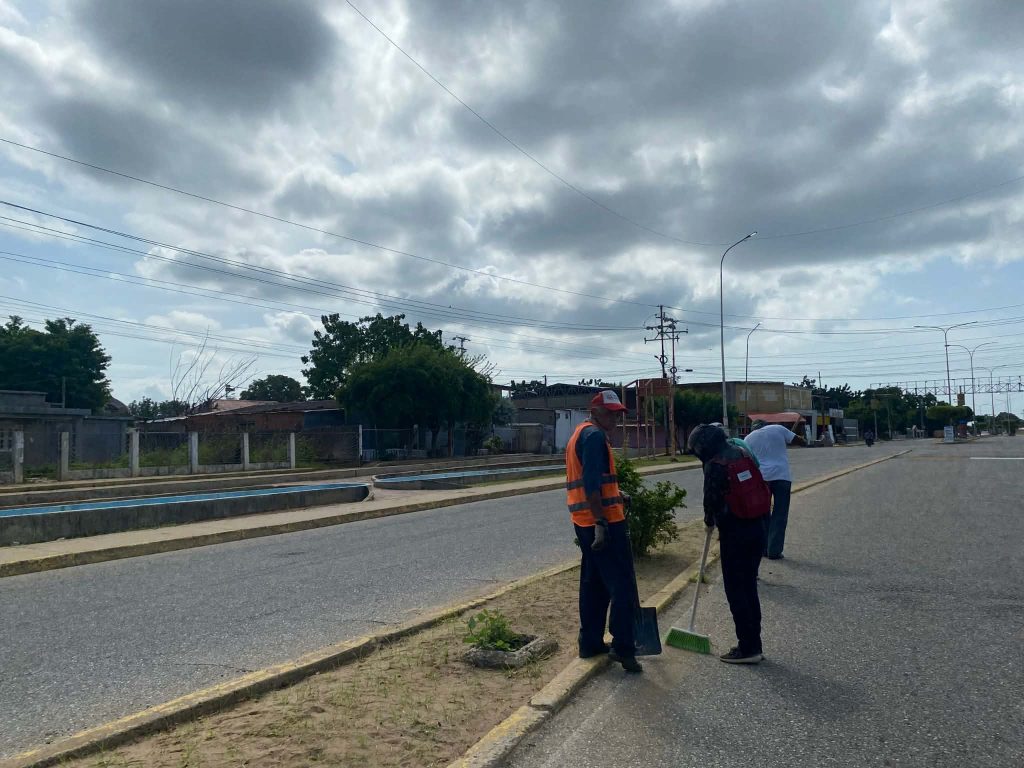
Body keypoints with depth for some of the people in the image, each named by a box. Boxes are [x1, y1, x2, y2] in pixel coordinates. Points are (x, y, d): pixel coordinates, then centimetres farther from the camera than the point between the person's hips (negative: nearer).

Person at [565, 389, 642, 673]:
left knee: (593, 583, 15)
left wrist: (615, 497, 20)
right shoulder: (595, 436, -13)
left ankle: (590, 642, 21)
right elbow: (591, 484, -22)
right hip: (604, 521, -10)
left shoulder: (580, 434, 18)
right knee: (622, 585, -4)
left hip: (585, 522, 10)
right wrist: (601, 522, -25)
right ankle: (623, 648, -1)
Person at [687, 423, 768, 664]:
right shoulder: (742, 454, 10)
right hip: (757, 527, 8)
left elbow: (711, 499, -10)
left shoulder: (714, 464, -13)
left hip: (734, 532, -8)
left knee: (735, 591, 2)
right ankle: (754, 645, 23)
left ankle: (747, 648, 7)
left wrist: (710, 520, 13)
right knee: (749, 588, 16)